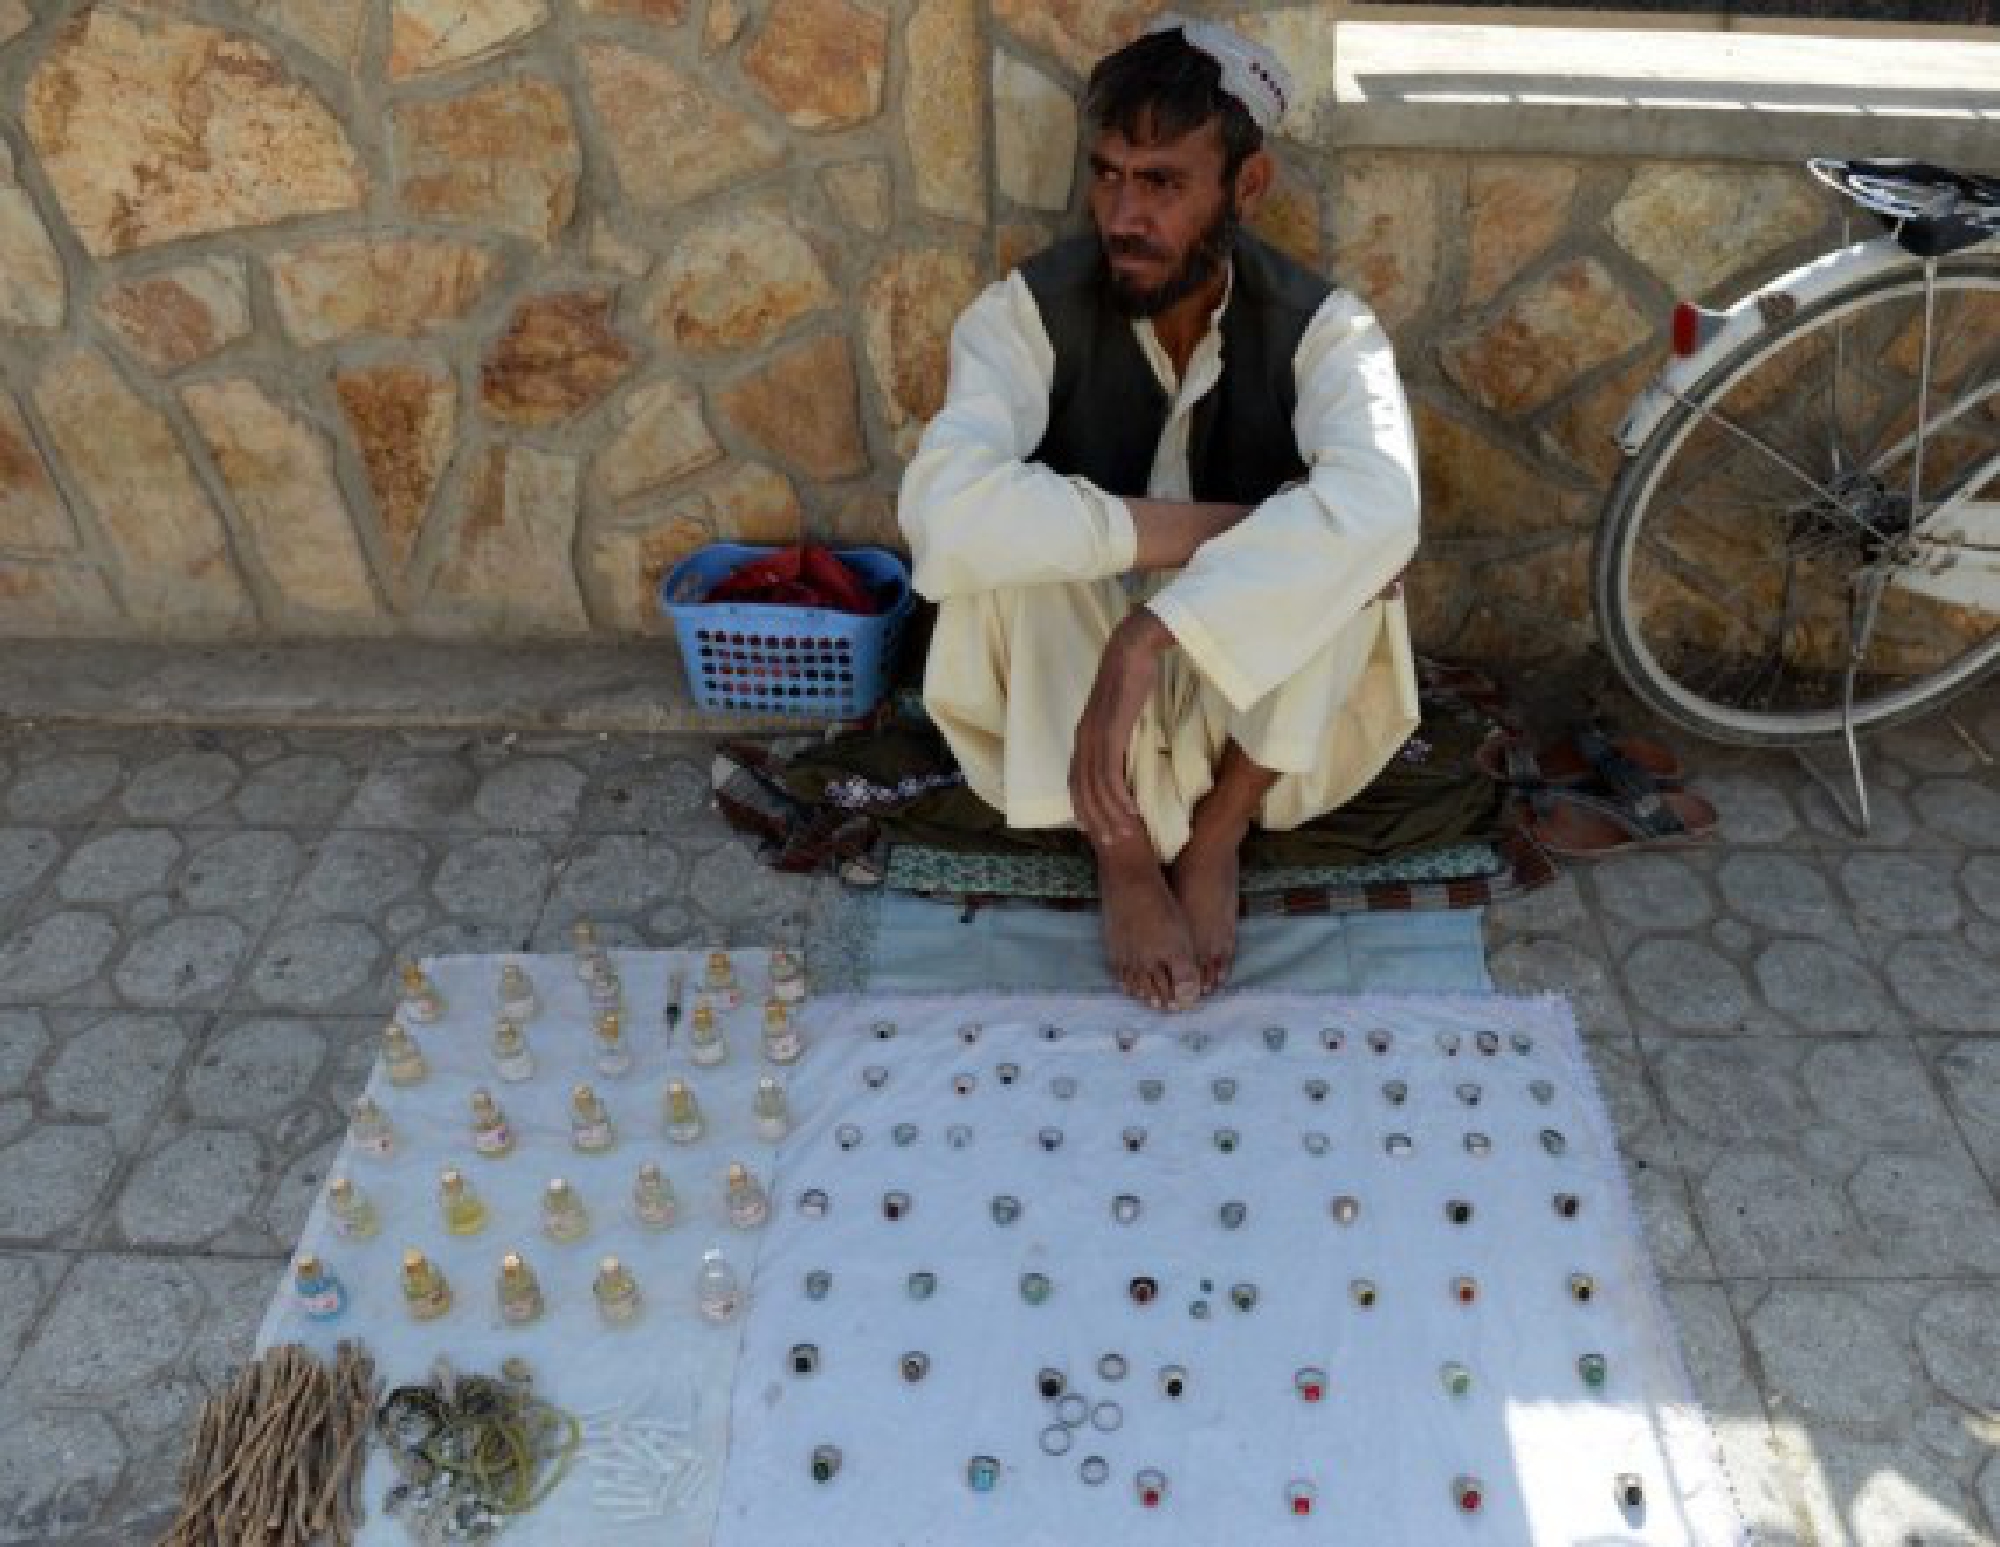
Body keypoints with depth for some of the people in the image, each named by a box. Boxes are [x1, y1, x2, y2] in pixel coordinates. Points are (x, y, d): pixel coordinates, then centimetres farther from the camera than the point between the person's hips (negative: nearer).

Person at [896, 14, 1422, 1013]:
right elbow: (945, 510, -37)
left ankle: (1218, 832, -11)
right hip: (1067, 680, 0)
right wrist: (1210, 528, -36)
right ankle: (1124, 849, -15)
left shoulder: (1321, 325, -15)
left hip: (1248, 689, 1)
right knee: (1015, 540, -31)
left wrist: (1150, 634, -49)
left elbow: (1378, 504, -39)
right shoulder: (1030, 311, -17)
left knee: (1343, 542, -28)